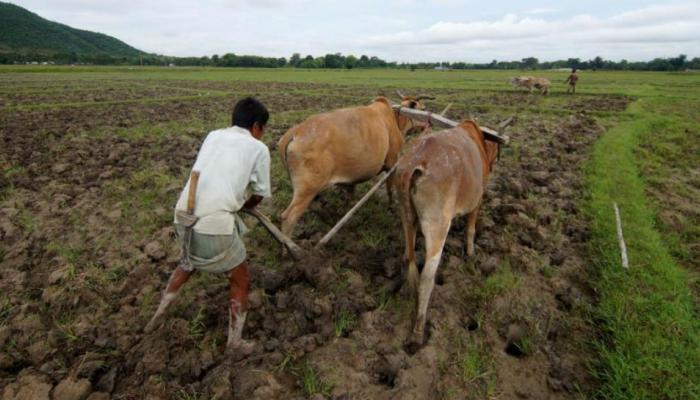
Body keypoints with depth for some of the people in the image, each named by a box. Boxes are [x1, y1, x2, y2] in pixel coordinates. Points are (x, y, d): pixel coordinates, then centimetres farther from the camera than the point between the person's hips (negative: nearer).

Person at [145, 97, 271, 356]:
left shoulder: (213, 136, 17)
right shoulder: (258, 148, 4)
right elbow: (260, 195, 12)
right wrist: (243, 205, 33)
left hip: (184, 215, 6)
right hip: (216, 223, -6)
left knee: (188, 264, 35)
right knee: (240, 280, 17)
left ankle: (157, 317, 49)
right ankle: (235, 343, 29)